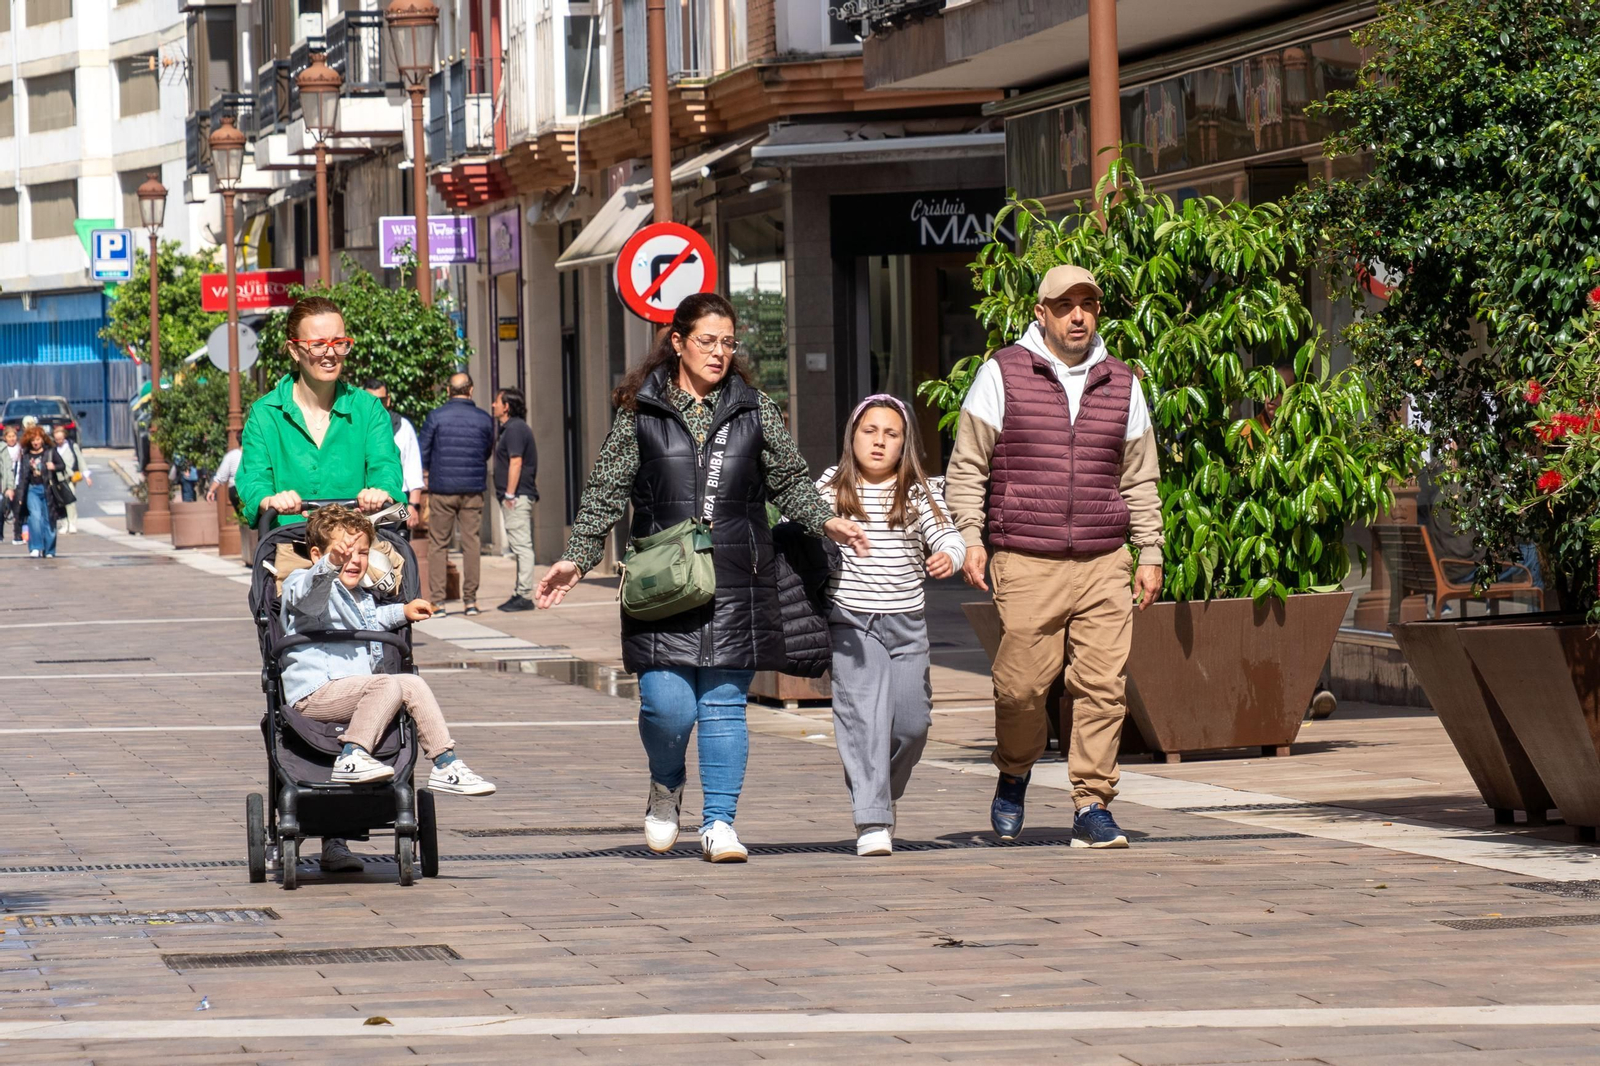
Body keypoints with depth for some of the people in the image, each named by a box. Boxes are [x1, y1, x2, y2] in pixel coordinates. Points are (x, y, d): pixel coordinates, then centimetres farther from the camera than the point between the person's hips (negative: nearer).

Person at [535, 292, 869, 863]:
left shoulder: (755, 410, 10)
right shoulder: (640, 412, 5)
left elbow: (790, 480, 13)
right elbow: (605, 493, 7)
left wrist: (826, 521, -3)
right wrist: (576, 558, 0)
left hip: (737, 584, 1)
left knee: (724, 704, 0)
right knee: (667, 704, -9)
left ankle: (719, 822, 8)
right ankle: (665, 787, 21)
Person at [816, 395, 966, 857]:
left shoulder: (919, 493, 5)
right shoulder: (831, 488, 3)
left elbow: (948, 536, -4)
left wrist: (949, 555, -25)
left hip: (906, 623, 2)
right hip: (850, 622, -2)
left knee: (912, 722, 4)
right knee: (863, 715, -14)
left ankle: (886, 792, 33)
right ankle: (871, 820, -15)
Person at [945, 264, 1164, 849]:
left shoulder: (1120, 383, 14)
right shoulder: (1003, 373, 3)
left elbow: (1140, 479, 20)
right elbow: (966, 466, 5)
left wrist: (1150, 554, 14)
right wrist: (970, 537, -5)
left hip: (1104, 564, 3)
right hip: (1025, 564, -3)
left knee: (1102, 686, -6)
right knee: (1021, 685, -5)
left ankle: (1092, 808, -1)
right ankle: (1014, 776, 24)